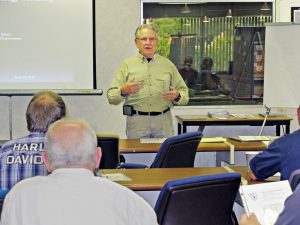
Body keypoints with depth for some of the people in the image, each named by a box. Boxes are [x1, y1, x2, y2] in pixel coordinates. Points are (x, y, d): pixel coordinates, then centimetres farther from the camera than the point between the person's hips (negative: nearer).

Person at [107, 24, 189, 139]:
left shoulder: (168, 65, 11)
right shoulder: (127, 65, 7)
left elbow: (184, 92, 12)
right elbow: (111, 97, 3)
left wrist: (177, 96, -9)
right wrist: (123, 91, -17)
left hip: (163, 122, 1)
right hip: (136, 121, -1)